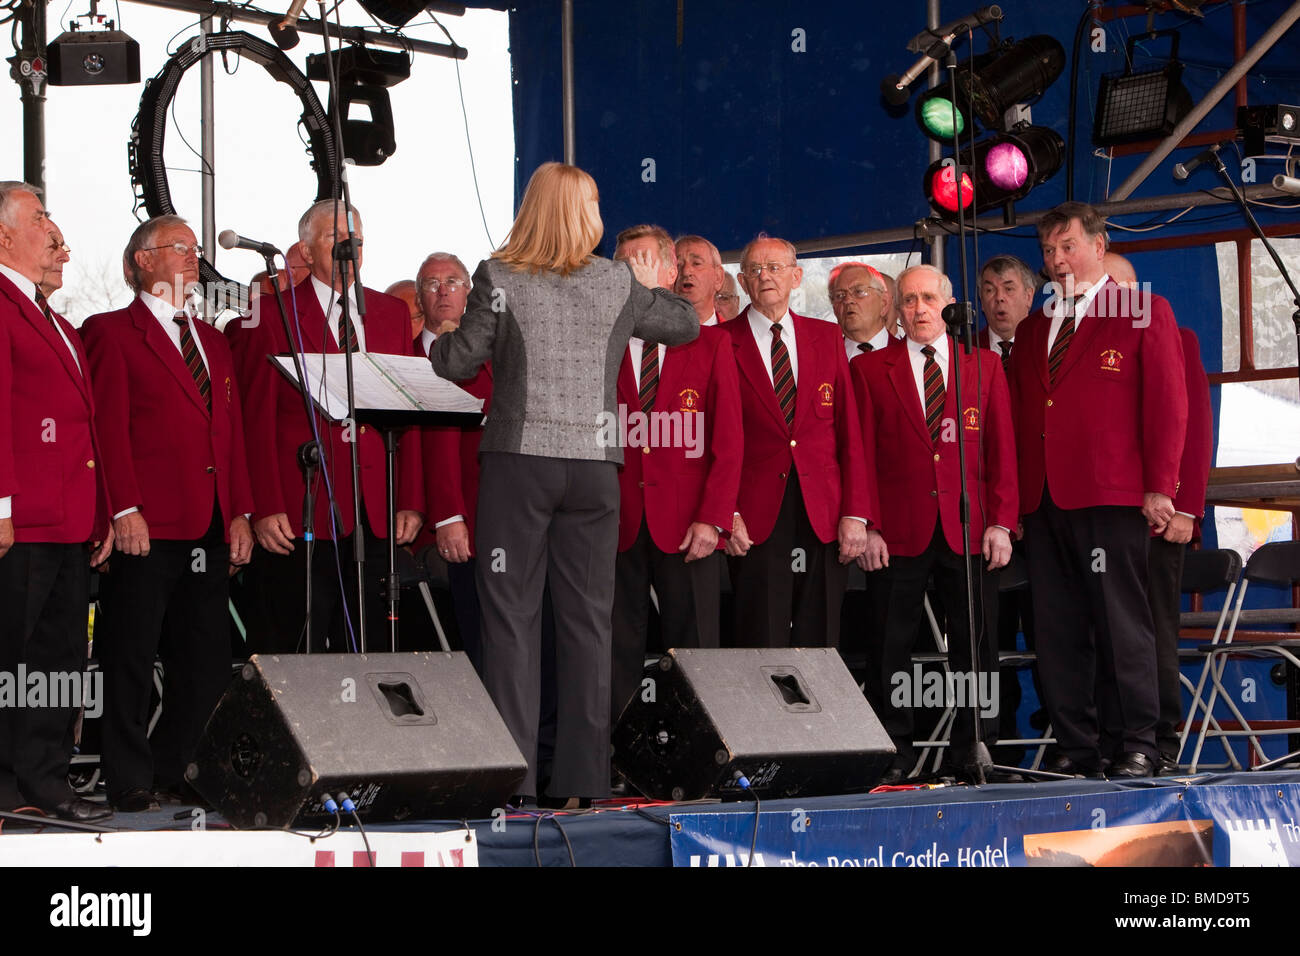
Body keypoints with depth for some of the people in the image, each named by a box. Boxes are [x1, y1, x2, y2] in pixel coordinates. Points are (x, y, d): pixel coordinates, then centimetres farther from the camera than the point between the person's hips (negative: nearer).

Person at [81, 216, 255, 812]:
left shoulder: (212, 341, 22)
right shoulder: (110, 332, 1)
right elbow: (109, 426, -8)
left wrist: (240, 513, 10)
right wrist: (124, 509, -16)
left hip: (210, 528, 7)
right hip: (148, 527, -7)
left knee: (206, 662, 5)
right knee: (131, 660, -3)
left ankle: (173, 772, 15)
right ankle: (130, 784, 2)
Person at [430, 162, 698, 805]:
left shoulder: (499, 280, -3)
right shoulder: (620, 283, 4)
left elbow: (457, 363, -3)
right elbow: (686, 326, 18)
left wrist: (435, 340, 20)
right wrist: (651, 287, 37)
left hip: (520, 460, -2)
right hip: (594, 463, 2)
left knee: (512, 613, 2)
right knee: (587, 615, 7)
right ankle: (583, 780, 7)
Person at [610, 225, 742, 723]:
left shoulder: (712, 344, 6)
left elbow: (728, 440, 2)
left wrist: (713, 517, -8)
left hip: (688, 526, -1)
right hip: (618, 523, 1)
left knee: (693, 649, -1)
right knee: (618, 650, 1)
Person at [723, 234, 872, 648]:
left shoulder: (827, 337, 12)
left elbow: (850, 429, 9)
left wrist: (855, 513, 0)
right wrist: (726, 514, -9)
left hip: (824, 519, 3)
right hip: (756, 520, -2)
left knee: (819, 642, 2)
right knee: (762, 645, -4)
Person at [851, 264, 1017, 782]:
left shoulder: (985, 365, 11)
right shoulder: (869, 369, 6)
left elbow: (1002, 448, 7)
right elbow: (862, 453, 3)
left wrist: (1001, 523, -2)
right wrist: (866, 526, -6)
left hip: (969, 528, 1)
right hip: (900, 531, -1)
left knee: (974, 647, 3)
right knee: (892, 648, 1)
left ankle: (972, 751, 11)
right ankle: (893, 754, 8)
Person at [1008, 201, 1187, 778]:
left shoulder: (1144, 314, 5)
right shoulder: (1031, 330, 21)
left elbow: (1168, 403, -1)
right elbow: (1019, 417, 17)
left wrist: (1159, 488, -9)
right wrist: (1015, 497, 6)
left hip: (1110, 495, -5)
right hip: (1043, 499, 5)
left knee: (1121, 621, -6)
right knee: (1058, 628, 4)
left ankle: (1137, 746, 0)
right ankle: (1076, 747, 8)